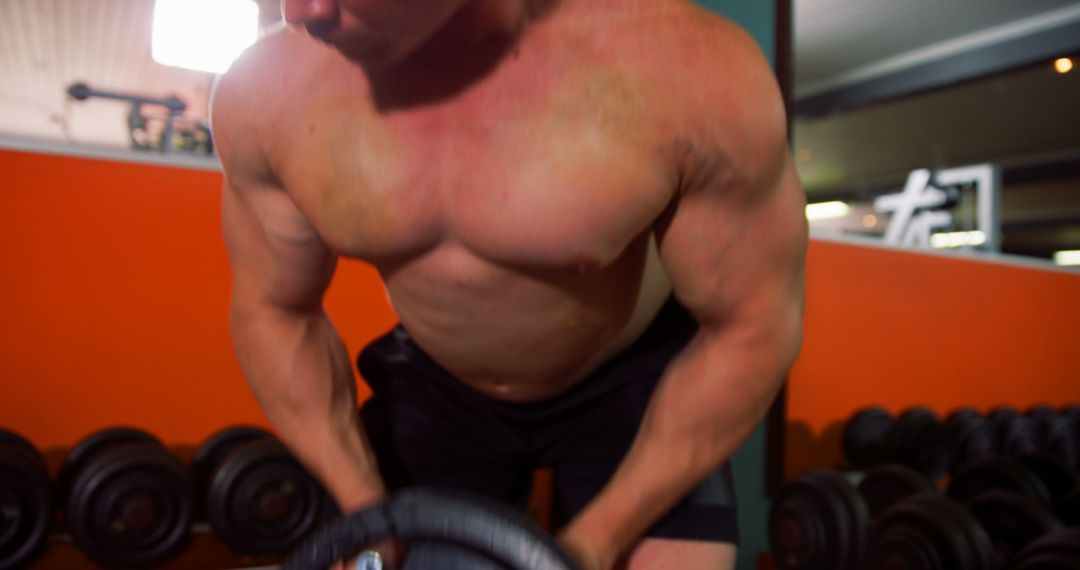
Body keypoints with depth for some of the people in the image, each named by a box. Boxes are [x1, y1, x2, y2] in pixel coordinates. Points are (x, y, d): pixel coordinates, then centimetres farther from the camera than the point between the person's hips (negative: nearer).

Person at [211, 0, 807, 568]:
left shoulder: (682, 66, -30)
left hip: (631, 378, -2)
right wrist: (365, 510, -11)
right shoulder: (263, 93, -20)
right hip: (434, 384, 3)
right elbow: (273, 310, -5)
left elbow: (754, 326, -19)